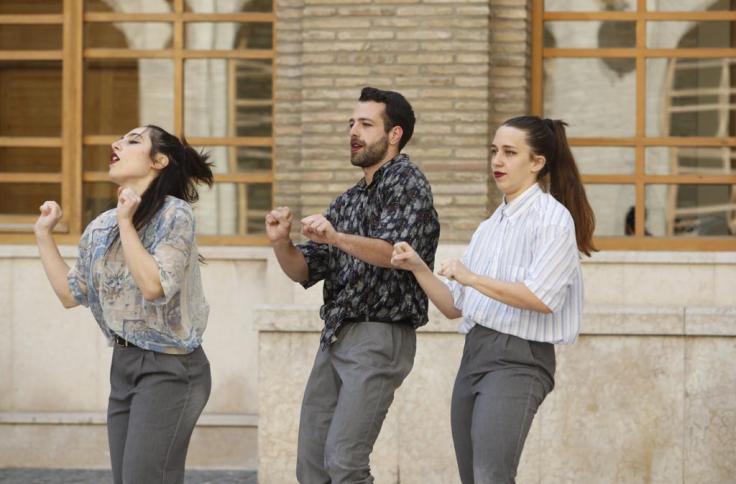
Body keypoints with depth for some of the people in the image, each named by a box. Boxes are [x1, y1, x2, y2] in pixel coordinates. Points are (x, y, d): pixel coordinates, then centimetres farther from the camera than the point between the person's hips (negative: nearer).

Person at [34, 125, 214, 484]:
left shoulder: (174, 215, -12)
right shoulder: (102, 228, 9)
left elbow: (153, 286, -24)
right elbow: (70, 294, 16)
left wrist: (126, 222, -20)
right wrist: (44, 234, 12)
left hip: (169, 369, -8)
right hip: (123, 365, 8)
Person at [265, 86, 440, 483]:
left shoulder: (406, 181, -5)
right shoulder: (348, 201, 20)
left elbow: (397, 251, -22)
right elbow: (305, 272, 17)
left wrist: (337, 238, -37)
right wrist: (280, 243, -4)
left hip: (380, 336, -9)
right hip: (336, 337, 9)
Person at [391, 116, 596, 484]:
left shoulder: (552, 218, -5)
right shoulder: (489, 228, 20)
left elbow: (541, 298, -19)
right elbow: (454, 307, 19)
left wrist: (472, 278, -14)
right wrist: (418, 269, 4)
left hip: (517, 359, -8)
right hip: (474, 355, 8)